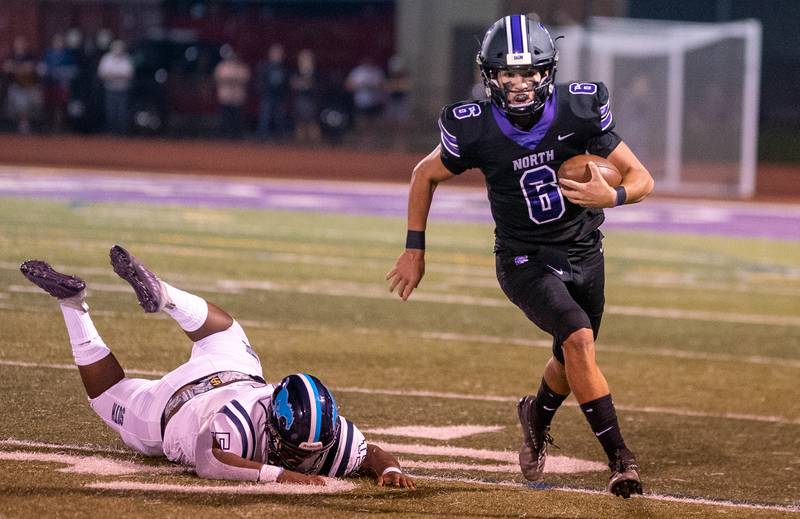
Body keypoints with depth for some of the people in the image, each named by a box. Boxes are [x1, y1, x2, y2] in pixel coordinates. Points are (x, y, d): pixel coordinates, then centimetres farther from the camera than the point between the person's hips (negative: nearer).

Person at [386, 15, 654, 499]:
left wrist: (612, 196, -33)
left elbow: (642, 179, -11)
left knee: (572, 365, 15)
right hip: (525, 261, -3)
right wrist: (414, 250, 2)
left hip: (585, 257, 3)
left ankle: (537, 415, 50)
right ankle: (620, 459, -17)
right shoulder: (476, 131, -18)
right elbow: (425, 175, 1)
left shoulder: (580, 111, -17)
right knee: (579, 340, -25)